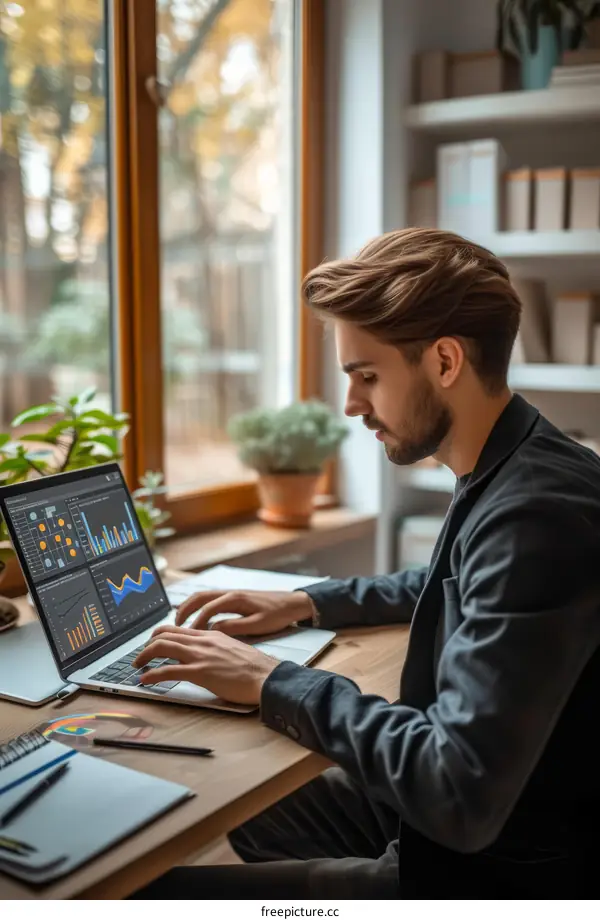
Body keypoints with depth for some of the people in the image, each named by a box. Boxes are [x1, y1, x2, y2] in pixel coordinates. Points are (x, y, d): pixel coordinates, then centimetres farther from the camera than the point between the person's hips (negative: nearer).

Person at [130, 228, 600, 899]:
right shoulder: (502, 478, 2)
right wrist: (309, 603, 12)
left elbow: (462, 795, -33)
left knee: (161, 891, -7)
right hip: (445, 810, 9)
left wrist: (273, 683, -22)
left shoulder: (536, 515, -30)